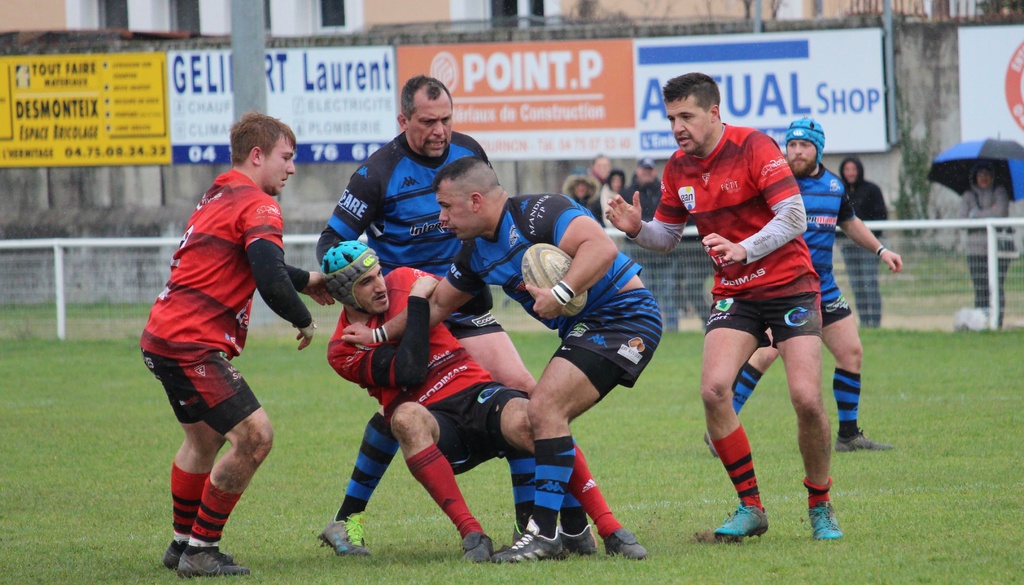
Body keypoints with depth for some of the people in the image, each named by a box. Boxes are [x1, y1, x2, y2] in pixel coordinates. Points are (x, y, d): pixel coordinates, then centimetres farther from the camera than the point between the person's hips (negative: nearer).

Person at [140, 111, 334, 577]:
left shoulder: (219, 198, 19)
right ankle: (200, 551, -6)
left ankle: (184, 544, 39)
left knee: (204, 437, 27)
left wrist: (305, 280, 34)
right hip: (191, 345, -11)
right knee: (254, 436, -12)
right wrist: (304, 320, -8)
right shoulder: (257, 206, -12)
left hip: (164, 339, 11)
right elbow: (270, 281, -24)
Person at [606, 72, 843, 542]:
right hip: (733, 293, 5)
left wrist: (744, 249, -30)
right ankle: (750, 507, -4)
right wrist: (637, 229, -7)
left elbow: (794, 216, -18)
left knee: (807, 398, -16)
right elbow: (667, 235, 15)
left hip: (789, 286, -5)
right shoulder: (679, 169, 4)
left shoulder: (754, 147, -14)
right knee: (713, 388, -17)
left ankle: (820, 506, 7)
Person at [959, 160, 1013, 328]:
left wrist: (976, 215, -4)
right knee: (980, 288, -3)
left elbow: (1001, 212, -11)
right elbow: (963, 219, 0)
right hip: (976, 248, 2)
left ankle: (998, 322, -15)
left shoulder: (999, 192, 6)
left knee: (997, 286, -12)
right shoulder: (968, 196, 13)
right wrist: (989, 213, -6)